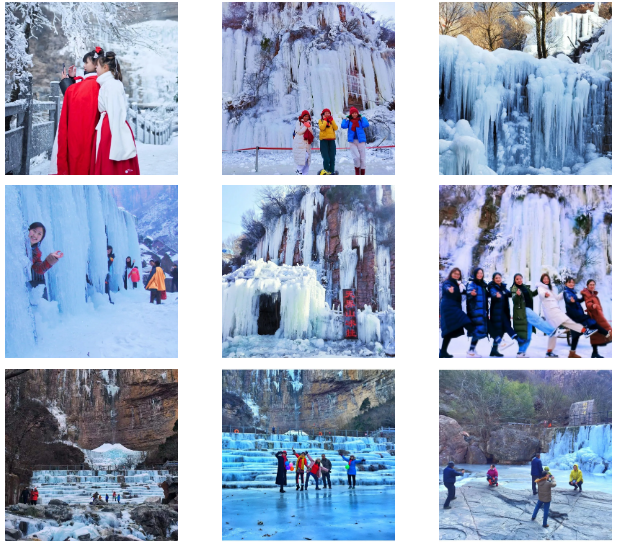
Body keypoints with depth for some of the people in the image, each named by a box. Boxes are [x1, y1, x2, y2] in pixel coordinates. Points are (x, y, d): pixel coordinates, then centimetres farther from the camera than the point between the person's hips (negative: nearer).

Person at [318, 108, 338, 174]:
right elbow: (322, 128, -12)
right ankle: (326, 171, 1)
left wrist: (331, 120, -4)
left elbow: (336, 128, 1)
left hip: (332, 140, 3)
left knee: (332, 158, 0)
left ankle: (332, 171, 7)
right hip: (324, 140, -3)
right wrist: (325, 120, -7)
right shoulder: (321, 121, 7)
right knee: (326, 158, -12)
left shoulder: (332, 120, 17)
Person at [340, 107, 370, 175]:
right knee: (356, 157, -17)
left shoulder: (361, 120, 5)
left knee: (362, 158, 3)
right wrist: (346, 119, -7)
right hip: (352, 141, -1)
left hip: (361, 140, 1)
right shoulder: (349, 120, 6)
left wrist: (362, 118, -7)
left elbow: (366, 125, -12)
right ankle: (357, 171, 3)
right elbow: (343, 126, -10)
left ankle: (362, 173, 13)